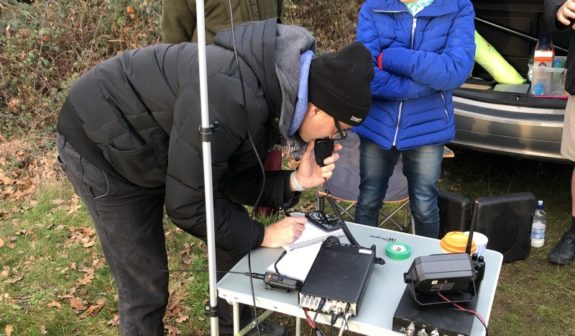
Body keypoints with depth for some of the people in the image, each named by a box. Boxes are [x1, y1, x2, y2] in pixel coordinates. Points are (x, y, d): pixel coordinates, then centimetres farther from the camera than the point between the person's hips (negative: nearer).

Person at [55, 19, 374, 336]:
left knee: (236, 236, 9)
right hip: (101, 142, -8)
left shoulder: (274, 92, -9)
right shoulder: (233, 98, -37)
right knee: (145, 283, -2)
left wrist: (294, 181, -17)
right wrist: (262, 235, -18)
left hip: (161, 146, 8)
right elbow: (185, 205, -28)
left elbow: (234, 180, -2)